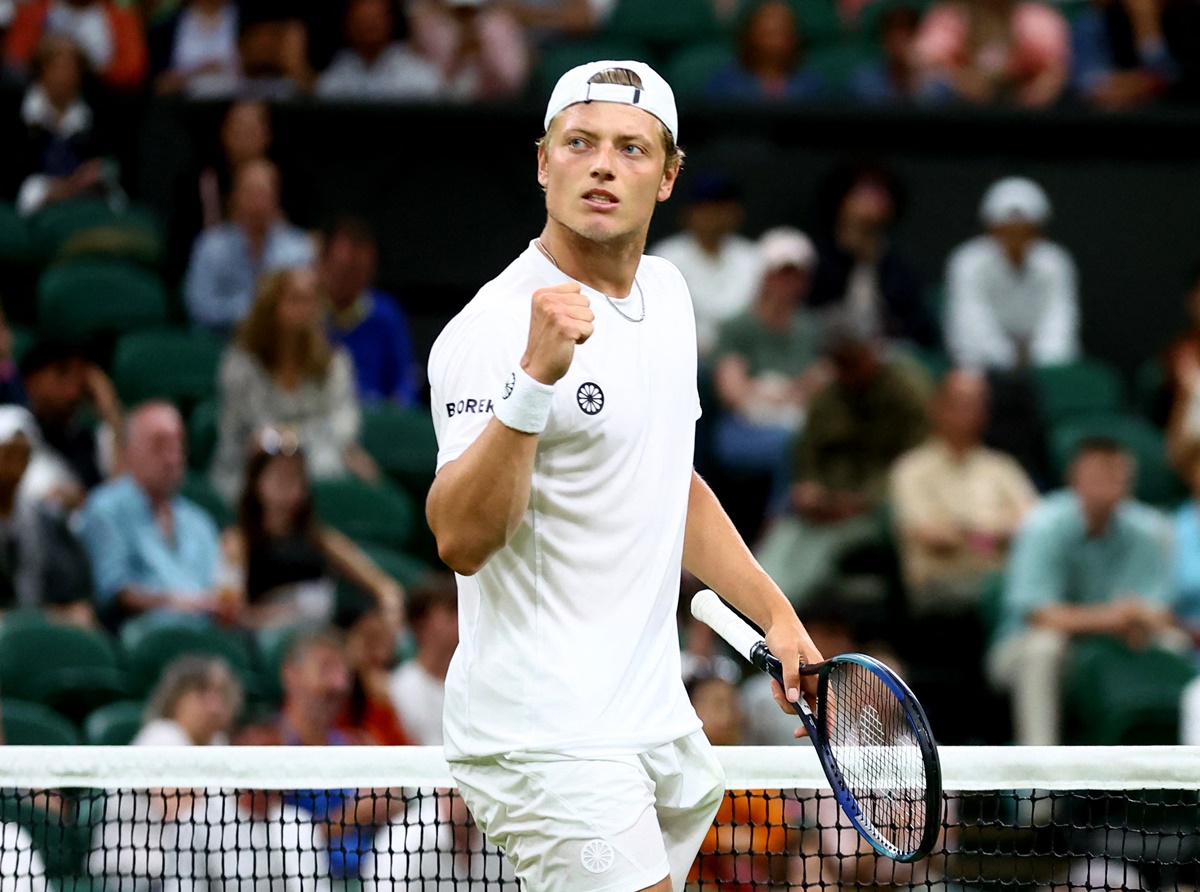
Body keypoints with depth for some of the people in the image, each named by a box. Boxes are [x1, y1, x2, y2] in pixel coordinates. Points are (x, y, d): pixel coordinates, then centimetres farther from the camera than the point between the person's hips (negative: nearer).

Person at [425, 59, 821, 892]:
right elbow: (463, 540, -28)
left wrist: (776, 614, 22)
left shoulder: (666, 293, 11)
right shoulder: (494, 330, -16)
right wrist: (535, 379, -37)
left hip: (658, 723, 9)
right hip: (548, 743, -9)